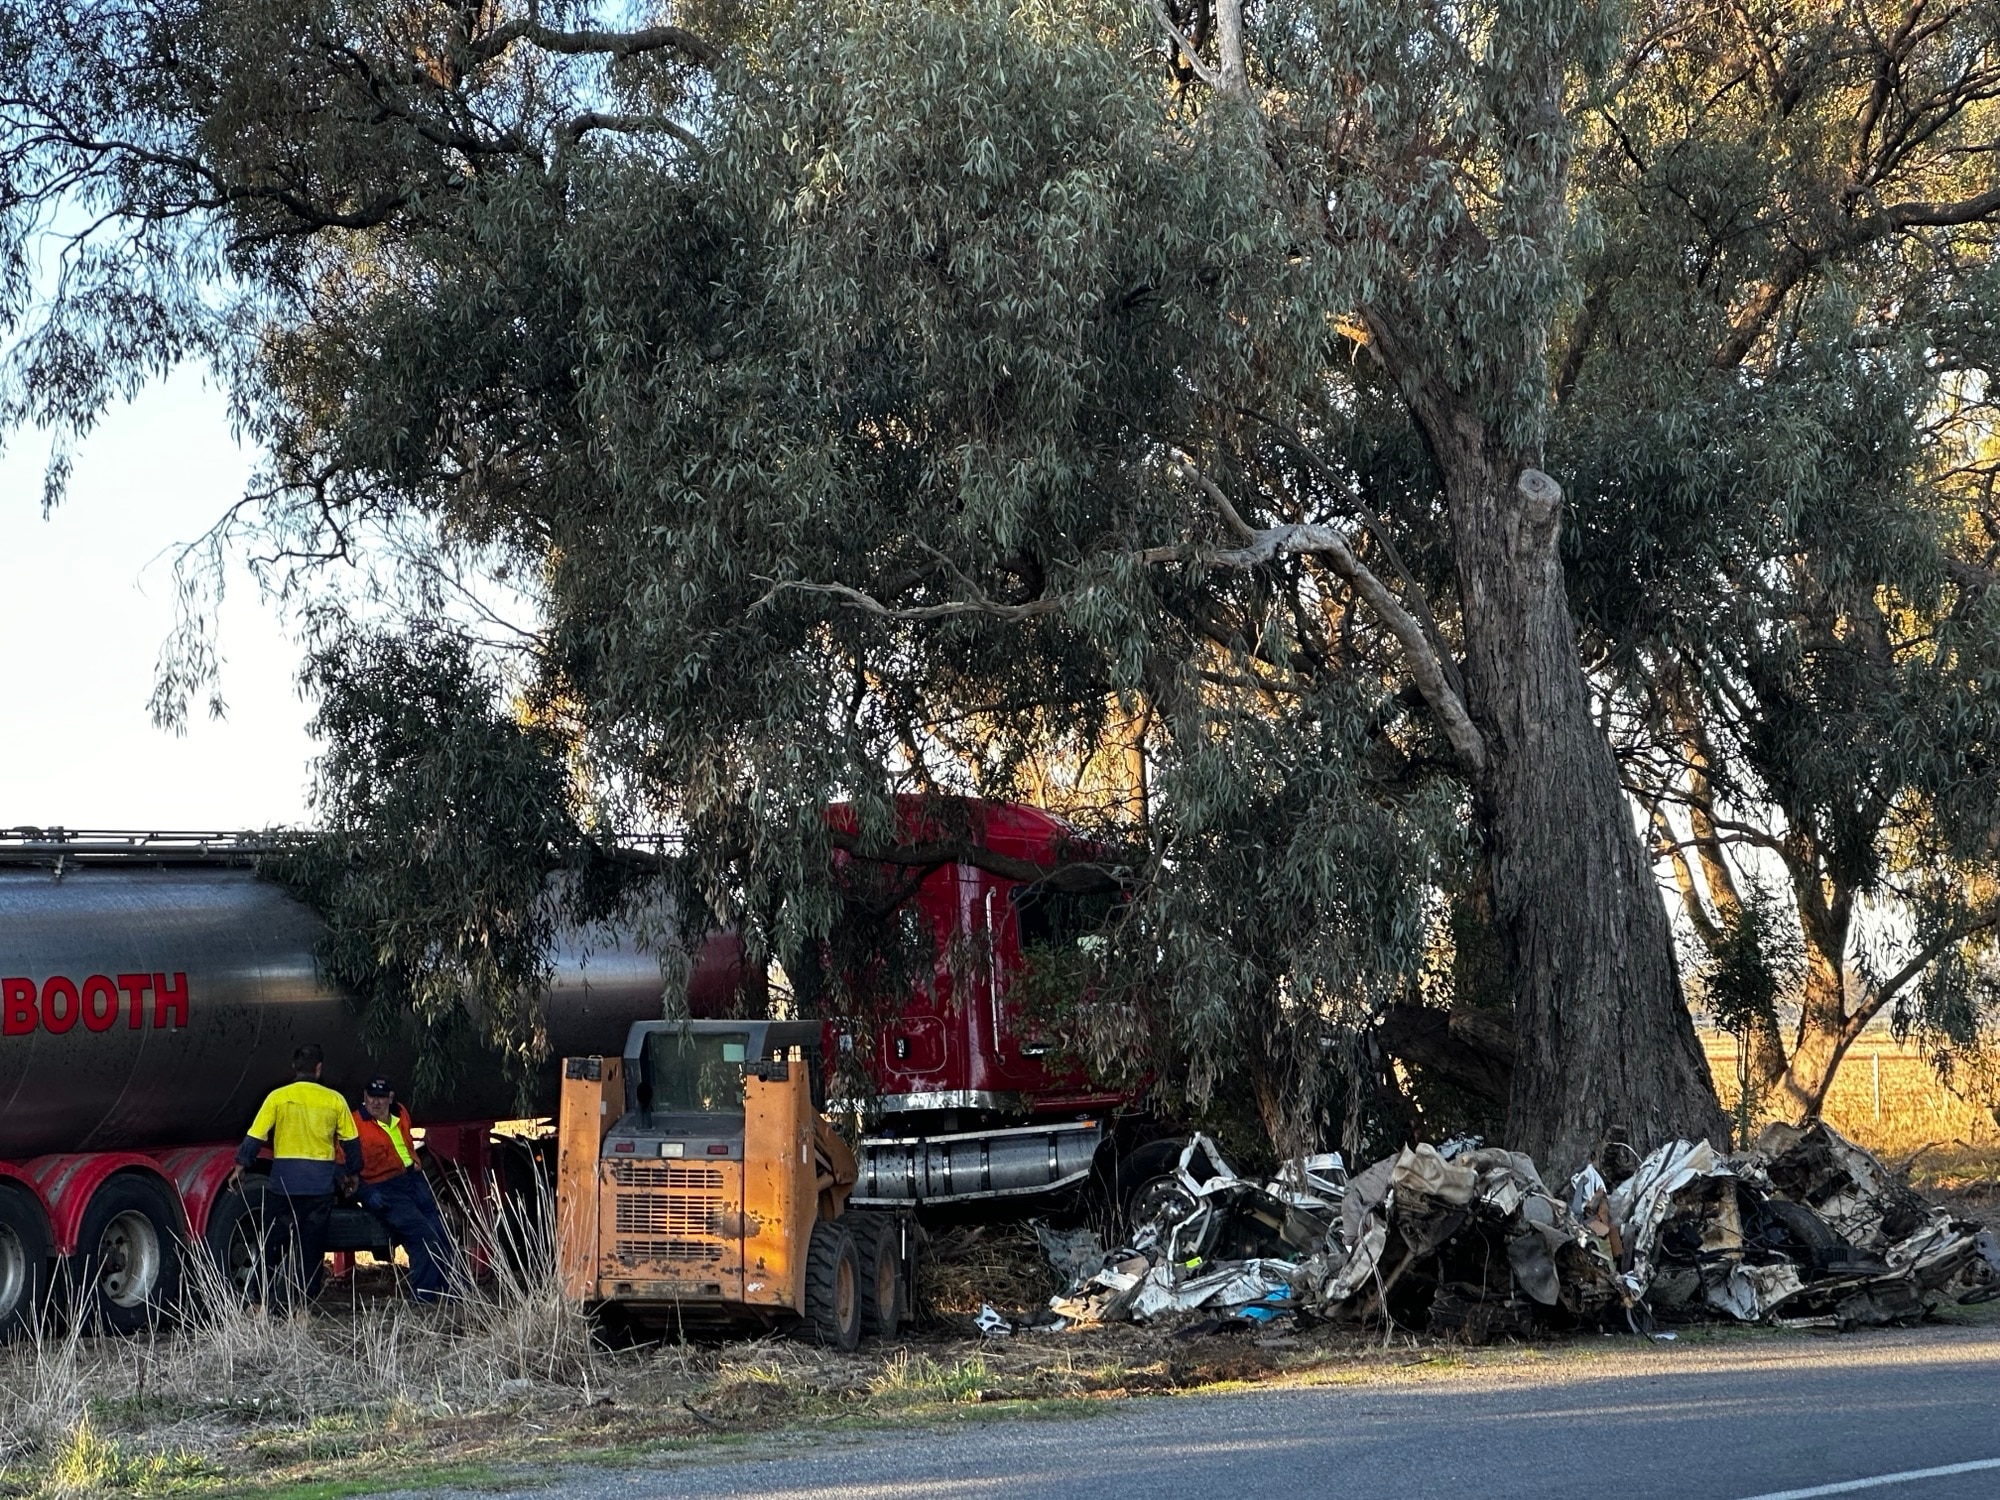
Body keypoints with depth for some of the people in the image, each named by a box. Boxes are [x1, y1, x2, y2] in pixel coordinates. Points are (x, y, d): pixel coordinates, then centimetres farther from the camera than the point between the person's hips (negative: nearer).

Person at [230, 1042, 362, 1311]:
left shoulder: (277, 1097, -3)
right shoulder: (335, 1100, 1)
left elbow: (255, 1136, -4)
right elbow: (351, 1141, 9)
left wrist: (240, 1167, 8)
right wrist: (352, 1173, 24)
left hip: (284, 1181, -1)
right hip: (321, 1185, 1)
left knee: (273, 1245, 10)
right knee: (311, 1248, 7)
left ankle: (269, 1303, 7)